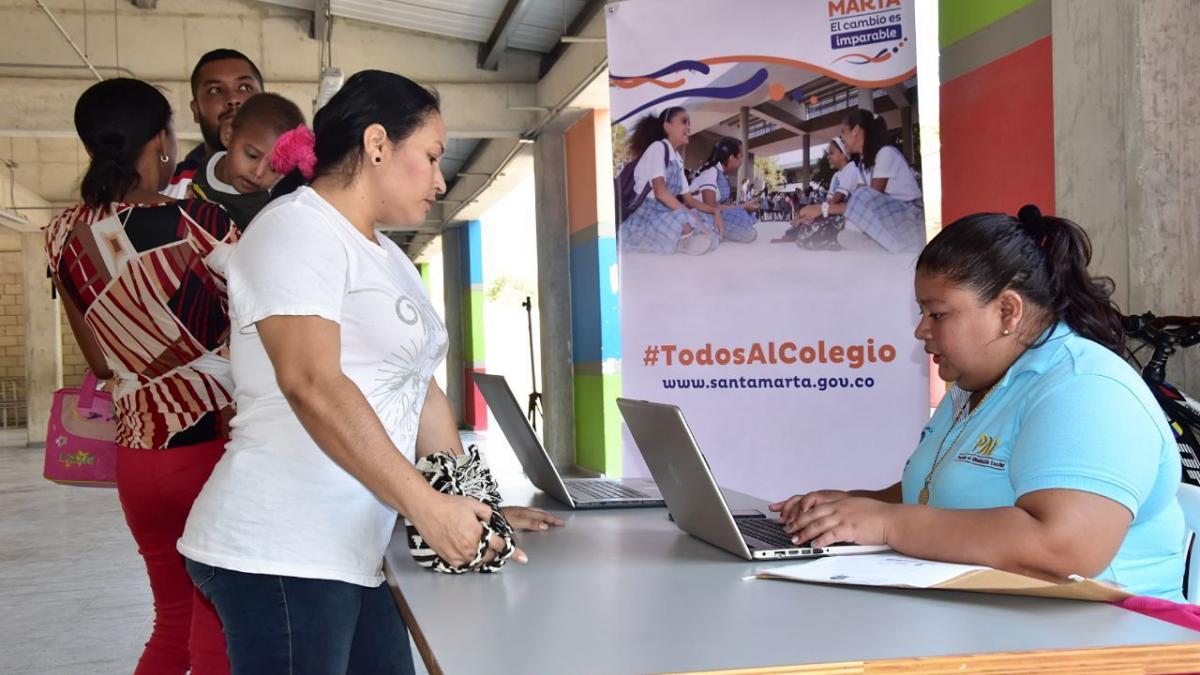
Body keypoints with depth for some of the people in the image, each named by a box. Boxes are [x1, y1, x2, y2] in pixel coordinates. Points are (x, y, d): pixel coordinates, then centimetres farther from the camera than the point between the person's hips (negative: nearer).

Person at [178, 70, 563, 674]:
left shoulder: (389, 259, 21)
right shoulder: (296, 228, -9)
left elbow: (420, 390, 22)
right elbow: (311, 383, -21)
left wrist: (473, 508, 16)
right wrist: (427, 506, -21)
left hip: (356, 556, 9)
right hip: (282, 555, -9)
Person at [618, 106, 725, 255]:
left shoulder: (678, 160, 19)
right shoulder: (658, 147, -6)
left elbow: (688, 198, 18)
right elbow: (660, 192, -18)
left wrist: (715, 210, 2)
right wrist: (691, 216, -20)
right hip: (643, 217, -9)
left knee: (711, 223, -2)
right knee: (689, 225, -35)